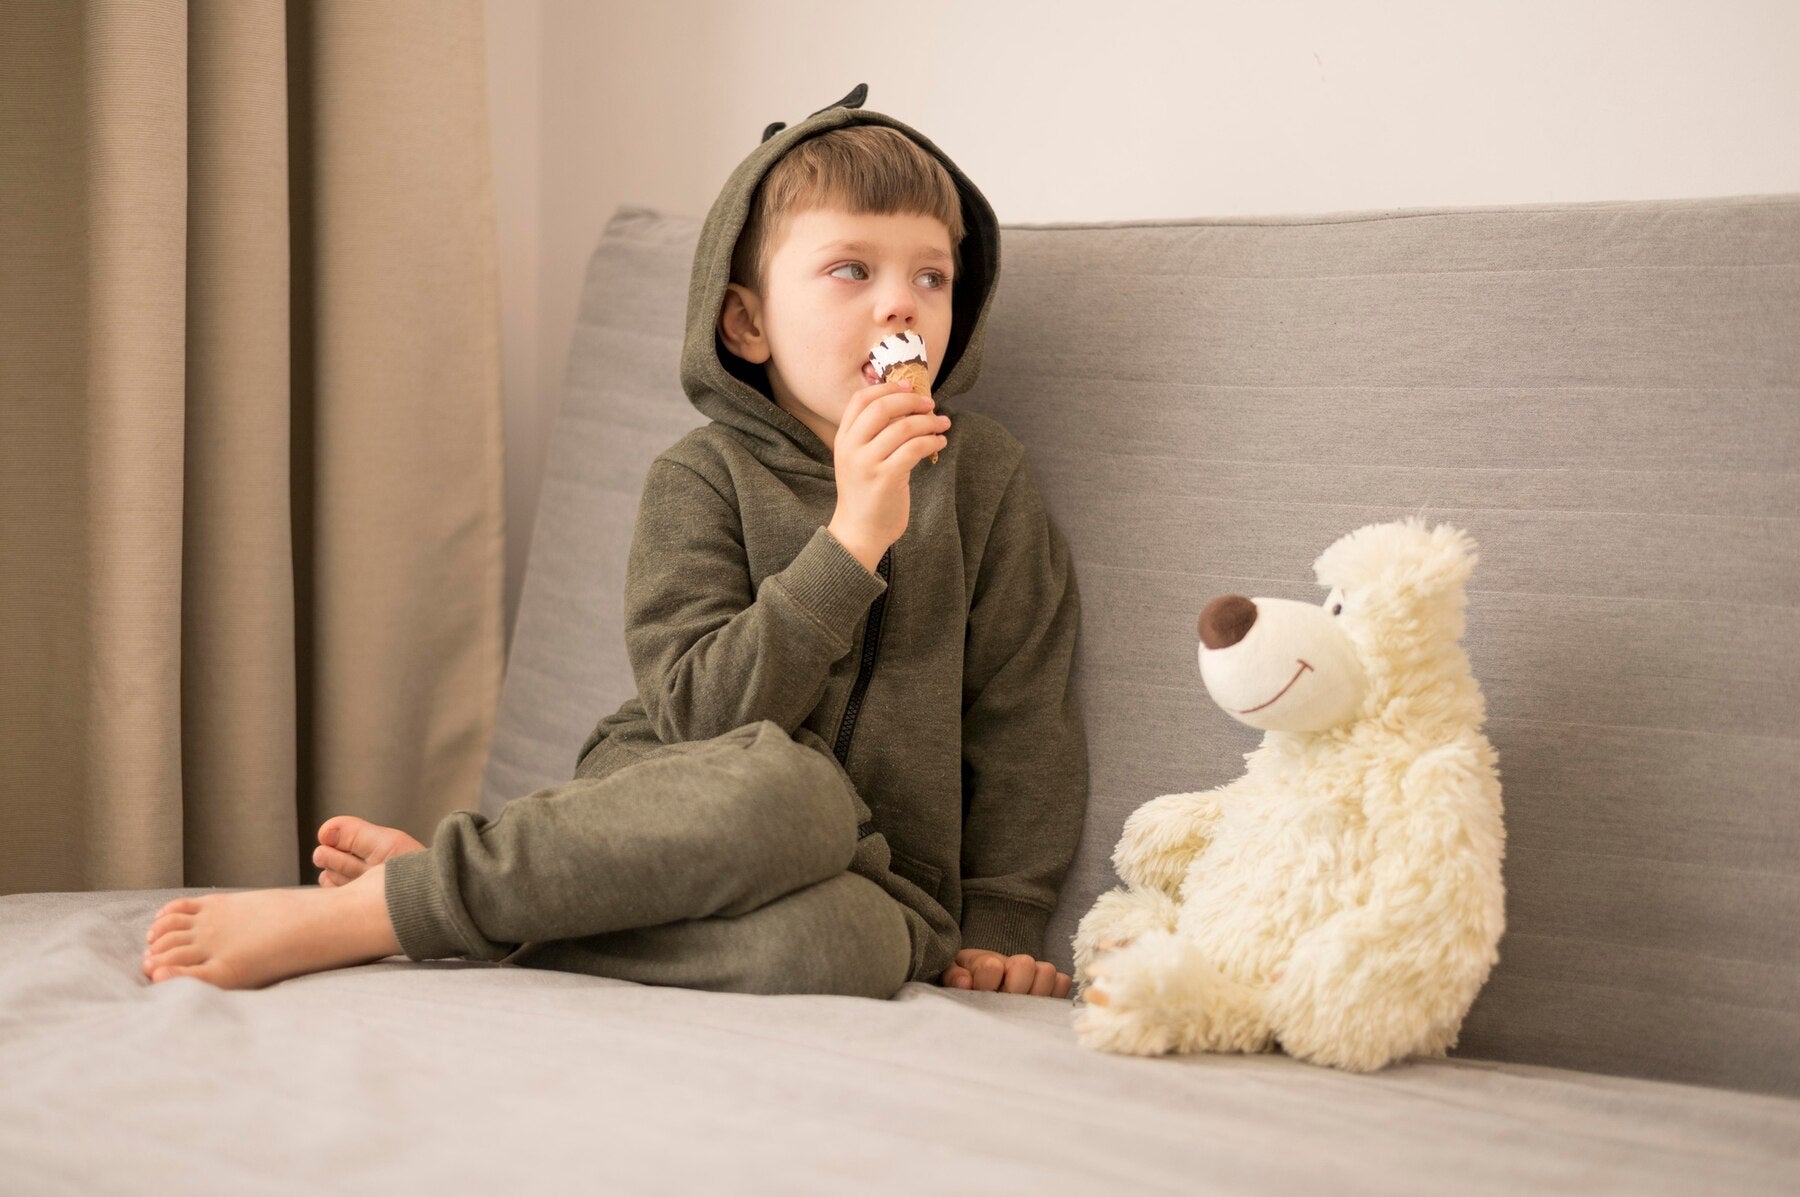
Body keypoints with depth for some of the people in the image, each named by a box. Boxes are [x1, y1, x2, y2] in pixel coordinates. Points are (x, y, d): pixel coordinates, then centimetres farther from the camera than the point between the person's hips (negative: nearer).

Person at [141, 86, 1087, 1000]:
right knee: (773, 783, -41)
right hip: (674, 818, -2)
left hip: (869, 874, 2)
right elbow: (705, 710, -12)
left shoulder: (981, 476, 8)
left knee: (847, 944, -39)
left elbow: (1024, 715, 9)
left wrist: (998, 927, 1)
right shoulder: (700, 481, 2)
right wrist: (851, 538, -19)